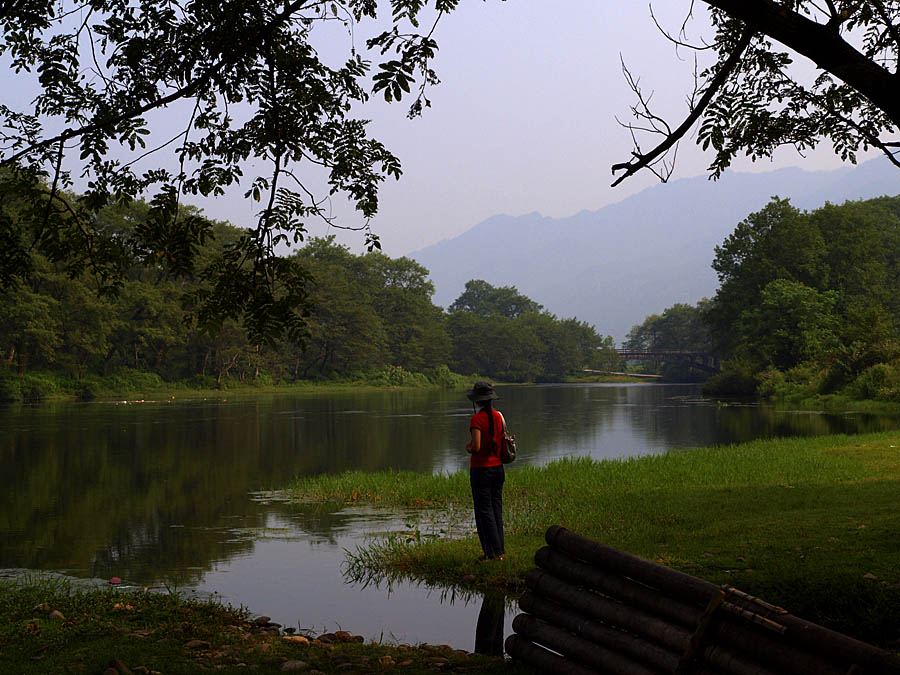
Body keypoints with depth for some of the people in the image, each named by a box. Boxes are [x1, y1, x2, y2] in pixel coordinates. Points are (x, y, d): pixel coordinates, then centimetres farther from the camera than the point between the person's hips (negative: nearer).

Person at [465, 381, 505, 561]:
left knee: (484, 510, 0)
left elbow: (476, 447, -21)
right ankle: (499, 550, 15)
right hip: (497, 467, 7)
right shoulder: (498, 416, 4)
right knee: (496, 508, 12)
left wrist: (469, 449, -1)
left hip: (481, 469, -7)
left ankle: (493, 552, 1)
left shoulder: (477, 419, -16)